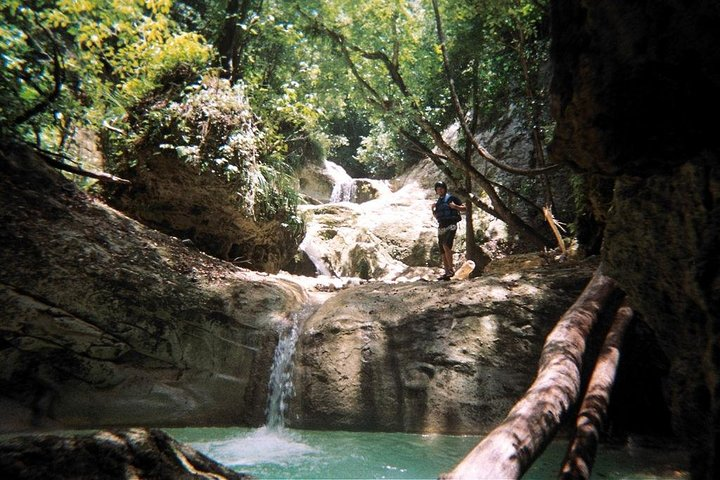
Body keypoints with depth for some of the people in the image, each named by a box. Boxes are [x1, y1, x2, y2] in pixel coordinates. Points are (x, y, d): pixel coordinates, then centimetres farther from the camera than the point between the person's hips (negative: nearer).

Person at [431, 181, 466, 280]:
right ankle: (447, 273, 8)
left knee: (446, 246, -26)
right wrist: (433, 209, 9)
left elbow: (464, 208, 1)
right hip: (441, 227, 7)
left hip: (451, 226, -7)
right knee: (442, 251, 4)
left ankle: (451, 269, -21)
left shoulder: (451, 198, 2)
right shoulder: (438, 202, 20)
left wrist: (455, 206, -16)